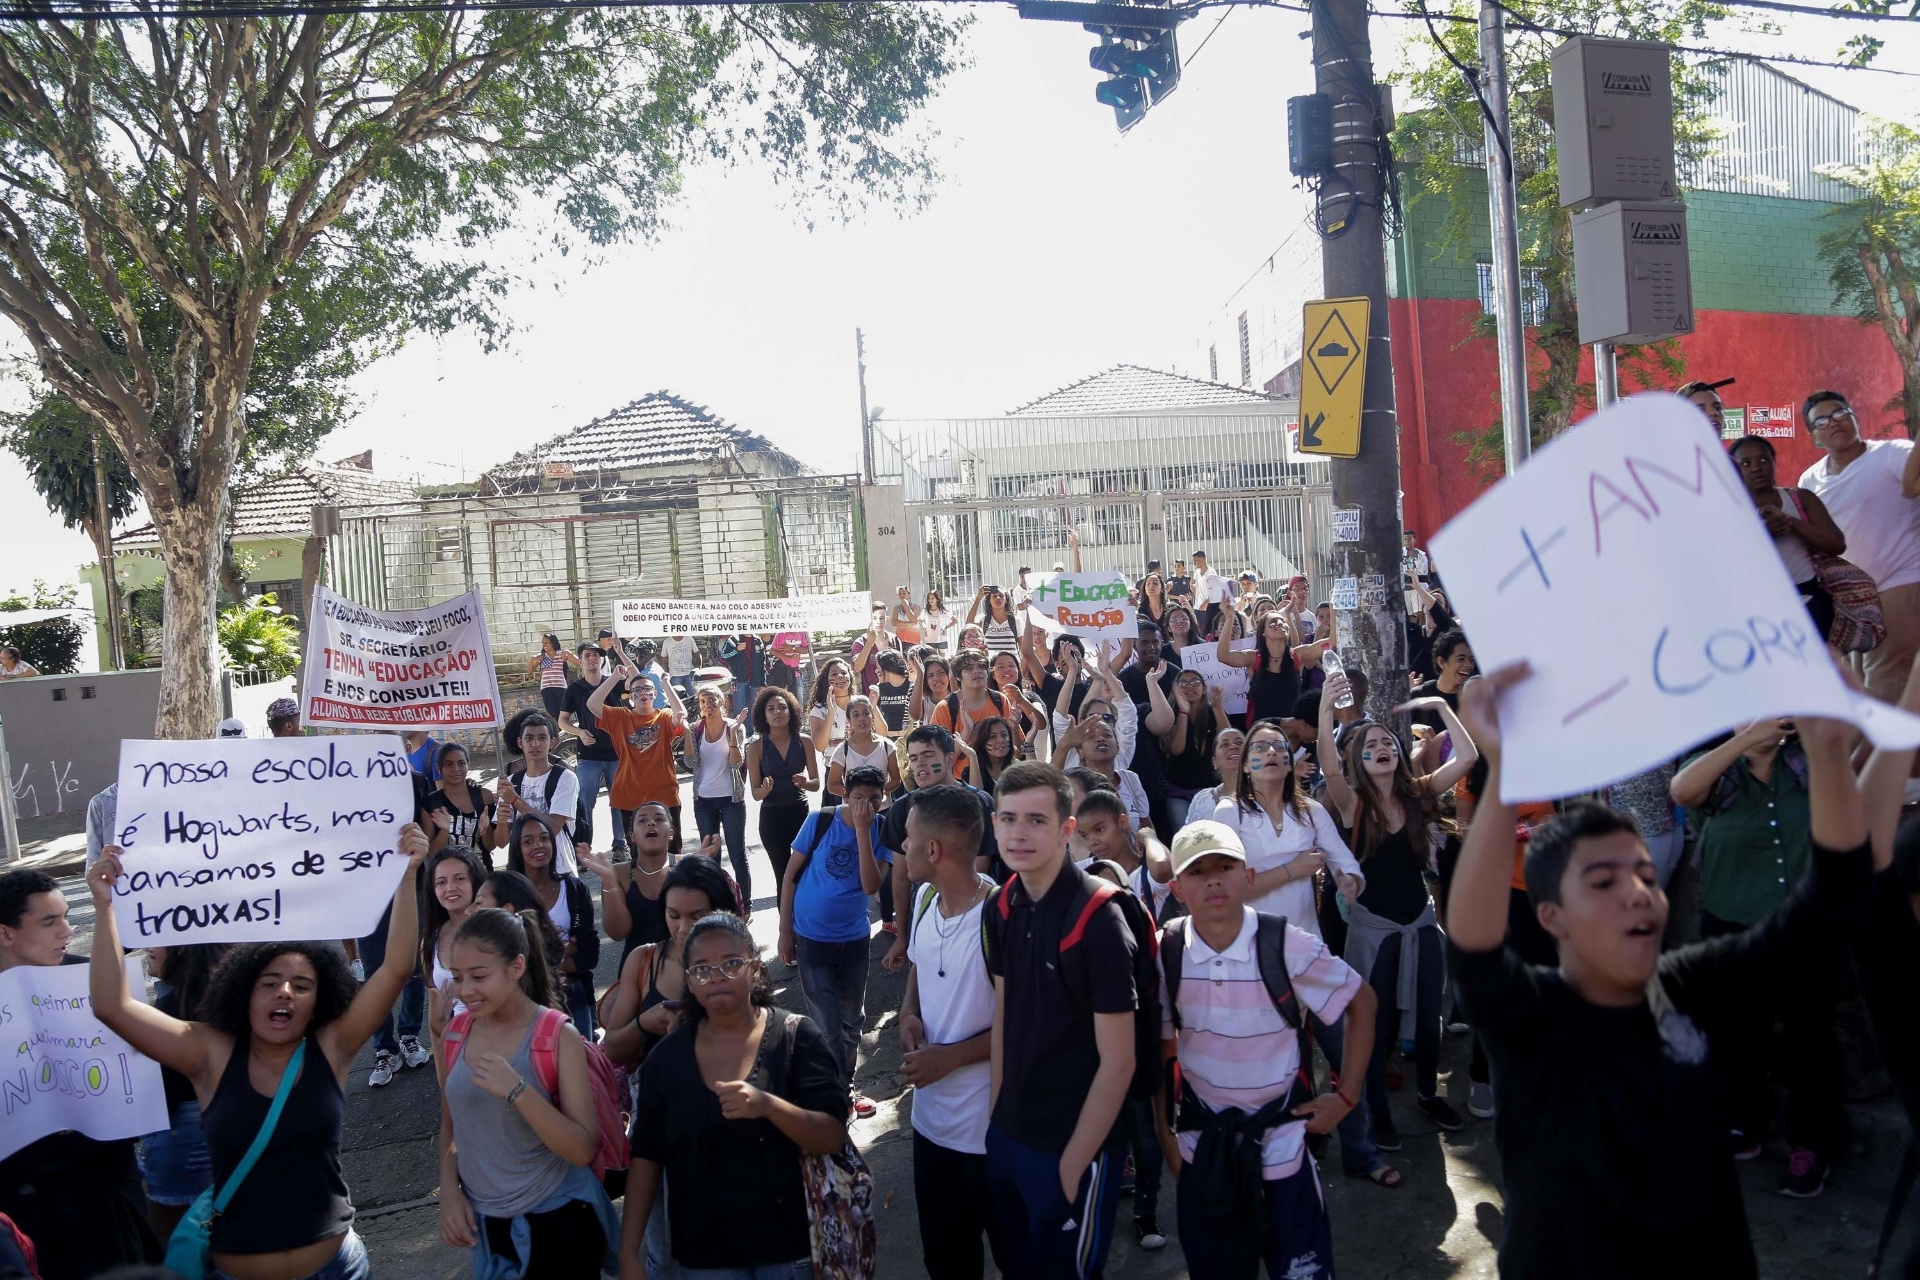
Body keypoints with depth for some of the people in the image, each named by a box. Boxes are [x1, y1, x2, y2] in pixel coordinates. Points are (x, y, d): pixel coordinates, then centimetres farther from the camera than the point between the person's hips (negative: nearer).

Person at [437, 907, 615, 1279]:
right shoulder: (456, 1035, -3)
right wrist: (449, 1191, -4)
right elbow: (450, 1125, 11)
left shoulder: (558, 1036, -17)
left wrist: (517, 1091, -29)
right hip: (484, 1222, 4)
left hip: (555, 1222, -4)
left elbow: (583, 1150, -20)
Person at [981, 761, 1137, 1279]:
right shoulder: (1000, 906, -3)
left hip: (1072, 1146, -6)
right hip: (1007, 1138, 6)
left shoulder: (1096, 919, -22)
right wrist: (997, 1117, 5)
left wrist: (1074, 1162, -14)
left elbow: (1118, 1062, -18)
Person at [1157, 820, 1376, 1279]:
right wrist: (1164, 1131, 6)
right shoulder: (1165, 953, -11)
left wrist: (1347, 1094, -3)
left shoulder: (1287, 946, -17)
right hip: (1201, 1141, 2)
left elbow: (1361, 1001, -2)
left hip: (1281, 1137, -2)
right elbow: (1160, 1046, 2)